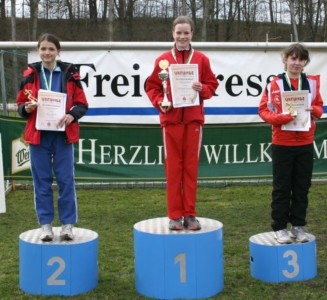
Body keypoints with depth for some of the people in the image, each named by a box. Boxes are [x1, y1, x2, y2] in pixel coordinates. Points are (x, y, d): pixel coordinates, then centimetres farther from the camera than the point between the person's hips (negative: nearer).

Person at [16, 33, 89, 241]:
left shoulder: (70, 73, 1)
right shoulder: (30, 74, 4)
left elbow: (82, 103, 2)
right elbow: (20, 103, 9)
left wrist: (72, 115, -17)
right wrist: (26, 108, -13)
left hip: (63, 134, -1)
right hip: (38, 135, 1)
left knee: (66, 180, 1)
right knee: (42, 181, 6)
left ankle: (68, 224, 11)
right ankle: (46, 224, 16)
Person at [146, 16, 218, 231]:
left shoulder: (202, 59, 6)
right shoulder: (163, 60, 4)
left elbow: (212, 85, 8)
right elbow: (152, 86, 8)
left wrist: (202, 89, -12)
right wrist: (159, 102, -9)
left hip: (193, 119, 1)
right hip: (170, 119, 0)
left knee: (191, 166, 4)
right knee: (173, 167, 2)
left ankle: (190, 214, 12)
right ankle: (175, 215, 9)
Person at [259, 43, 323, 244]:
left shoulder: (312, 83, 5)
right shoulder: (275, 84, -6)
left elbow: (319, 107, 13)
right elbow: (264, 110, -6)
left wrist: (313, 110, -10)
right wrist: (283, 117, -21)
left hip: (305, 144, 3)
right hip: (282, 144, -3)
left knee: (302, 187, 9)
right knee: (282, 188, 4)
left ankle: (298, 226, 20)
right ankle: (280, 228, 13)